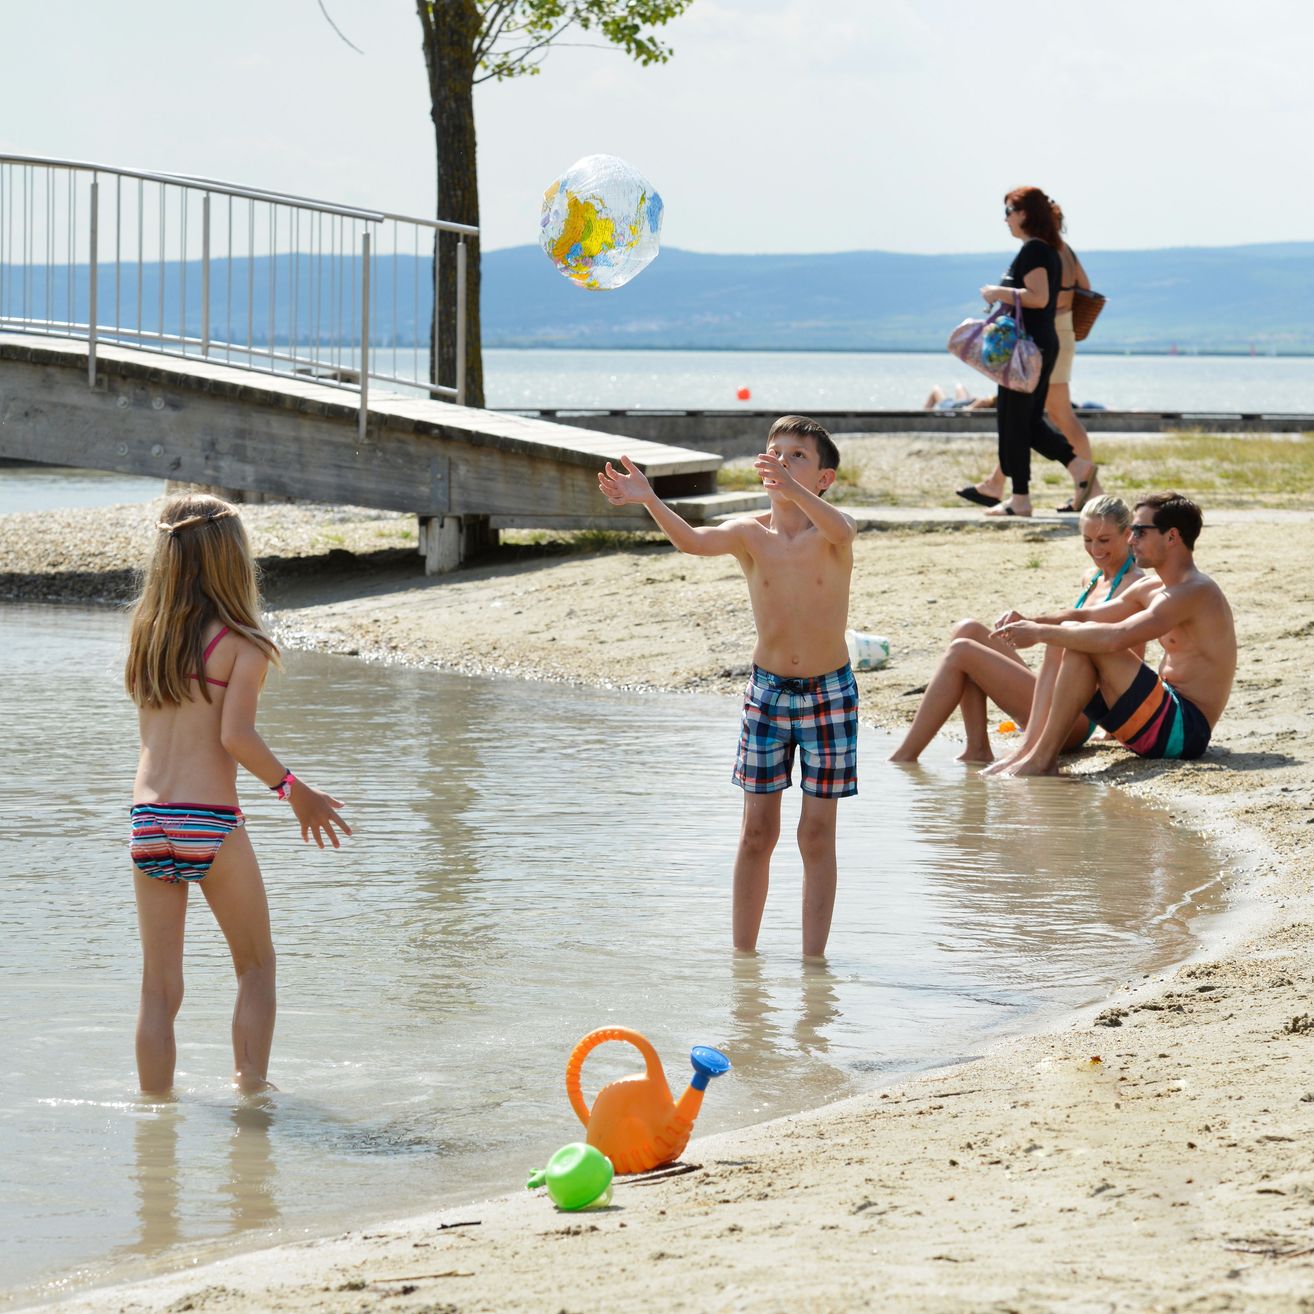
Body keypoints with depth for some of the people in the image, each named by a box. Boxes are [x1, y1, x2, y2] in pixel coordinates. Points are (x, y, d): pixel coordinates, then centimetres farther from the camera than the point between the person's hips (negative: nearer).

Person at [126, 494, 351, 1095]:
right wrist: (293, 790, -4)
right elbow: (236, 734, -16)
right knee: (256, 965, 16)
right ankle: (251, 1086, 13)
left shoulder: (145, 632, 7)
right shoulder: (241, 643, -7)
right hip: (209, 821, -4)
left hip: (147, 820, 4)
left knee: (159, 986, 10)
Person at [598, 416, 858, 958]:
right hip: (767, 689, 2)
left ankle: (813, 958, 8)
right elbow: (694, 540, -23)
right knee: (757, 830, 5)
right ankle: (742, 954, 13)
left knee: (817, 833, 2)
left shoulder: (830, 529, -10)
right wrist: (649, 501, -41)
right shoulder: (750, 533, -4)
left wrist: (791, 489, -55)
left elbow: (840, 530, -36)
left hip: (829, 691, -2)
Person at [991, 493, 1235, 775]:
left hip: (1185, 729, -10)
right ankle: (1032, 747, -4)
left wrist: (1040, 633, -22)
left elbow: (1117, 637, -28)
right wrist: (1031, 622, -1)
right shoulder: (1152, 589, 16)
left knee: (1082, 641, -21)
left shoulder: (1195, 593, -17)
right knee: (1069, 632, 7)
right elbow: (1088, 616, 18)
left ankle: (1042, 759, -20)